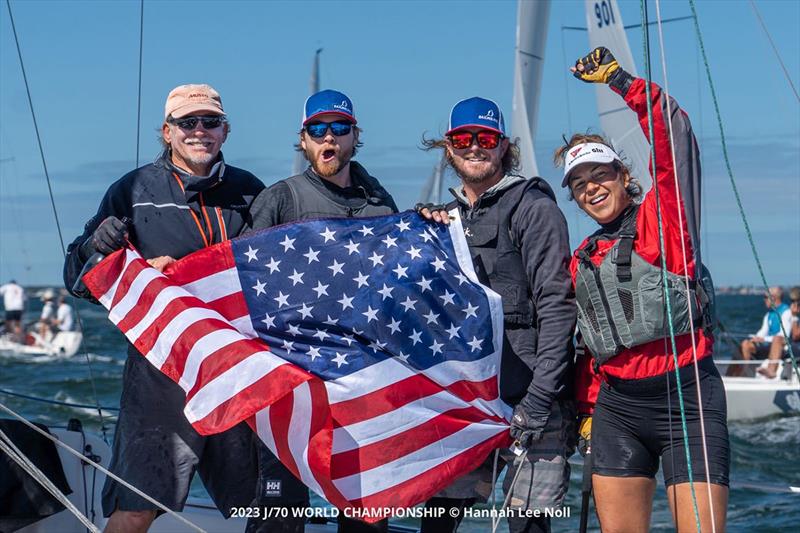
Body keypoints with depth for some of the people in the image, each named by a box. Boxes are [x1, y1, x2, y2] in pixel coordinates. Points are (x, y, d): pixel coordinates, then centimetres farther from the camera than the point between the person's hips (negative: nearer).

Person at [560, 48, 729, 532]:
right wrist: (588, 409, 16)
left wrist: (621, 81, -9)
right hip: (617, 406, 5)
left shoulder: (664, 214, 4)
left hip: (686, 396, -5)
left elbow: (674, 138, -9)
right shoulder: (583, 258, 18)